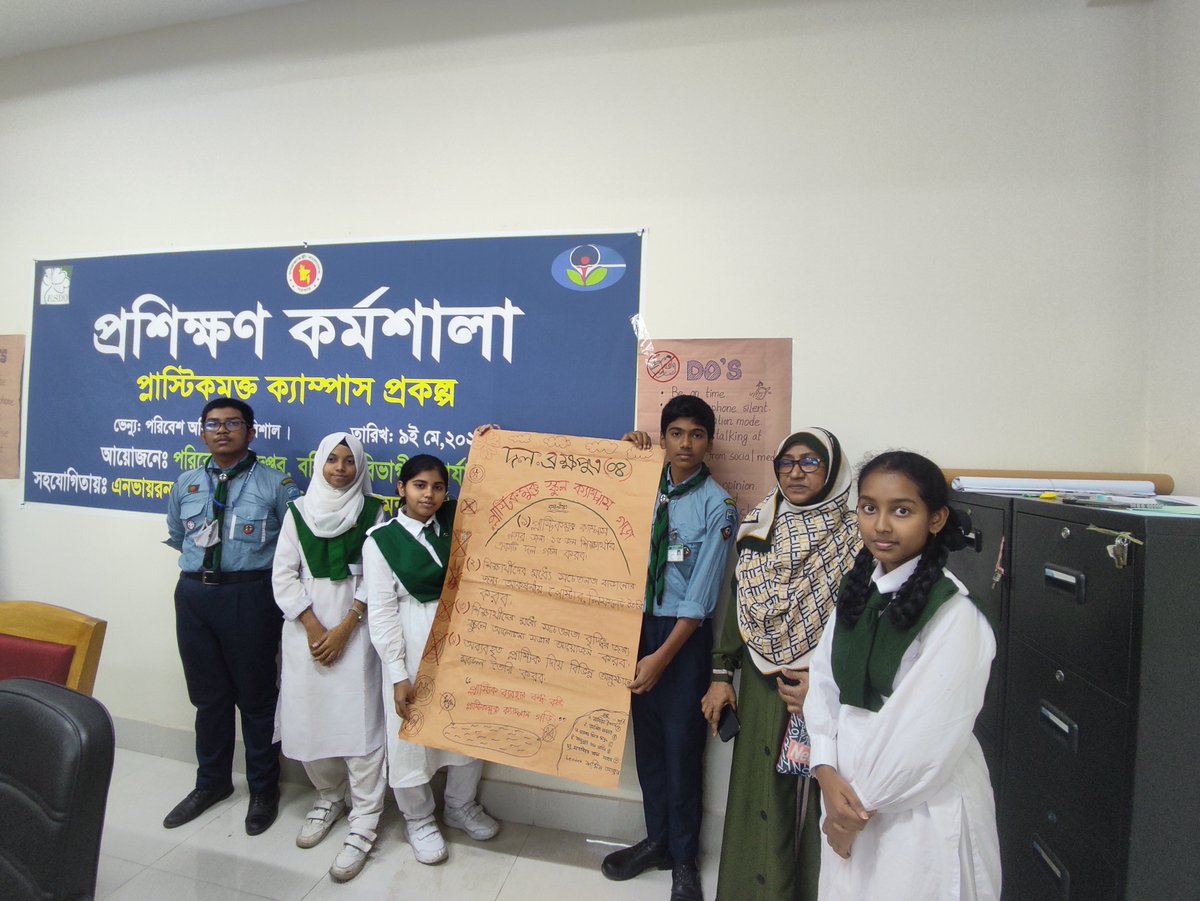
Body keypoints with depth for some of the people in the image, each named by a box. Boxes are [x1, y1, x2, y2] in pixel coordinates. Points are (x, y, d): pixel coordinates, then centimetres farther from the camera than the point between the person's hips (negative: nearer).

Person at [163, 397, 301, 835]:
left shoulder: (277, 485, -7)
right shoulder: (185, 484, 10)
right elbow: (176, 537, 23)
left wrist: (249, 559, -6)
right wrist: (208, 557, 12)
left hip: (250, 596, -5)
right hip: (194, 593, 5)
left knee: (256, 696, 8)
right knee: (207, 695, 18)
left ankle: (264, 790, 27)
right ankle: (212, 782, 39)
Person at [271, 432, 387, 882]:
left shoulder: (372, 511, -1)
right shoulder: (298, 511, 6)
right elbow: (284, 575, 2)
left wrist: (344, 629, -11)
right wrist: (314, 628, -7)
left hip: (355, 629, -3)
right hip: (306, 628, 3)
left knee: (358, 721, -4)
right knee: (308, 719, 9)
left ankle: (364, 824, 7)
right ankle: (330, 797, 33)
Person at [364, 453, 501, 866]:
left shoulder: (457, 525, 3)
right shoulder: (380, 540, -7)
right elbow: (381, 611, -9)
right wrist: (398, 674, -13)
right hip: (411, 646, -4)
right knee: (411, 736, 10)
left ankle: (461, 807, 40)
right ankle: (419, 820, 35)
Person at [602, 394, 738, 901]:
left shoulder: (717, 506, -12)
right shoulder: (645, 487, 1)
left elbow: (700, 596, -14)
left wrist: (663, 656, -16)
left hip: (686, 634, -4)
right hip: (640, 624, 4)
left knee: (682, 743, 10)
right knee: (647, 738, 17)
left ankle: (683, 857, 33)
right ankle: (656, 840, 39)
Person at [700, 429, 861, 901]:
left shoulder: (854, 536, -8)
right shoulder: (757, 526, 2)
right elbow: (735, 605, 6)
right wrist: (721, 676, 5)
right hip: (762, 686, 3)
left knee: (812, 800, 9)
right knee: (761, 796, 12)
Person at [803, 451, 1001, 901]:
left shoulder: (954, 613, -20)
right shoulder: (857, 589, 0)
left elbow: (928, 733, -19)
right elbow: (823, 682, 1)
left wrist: (867, 803, -10)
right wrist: (827, 774, -9)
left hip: (922, 810, -5)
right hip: (848, 794, 6)